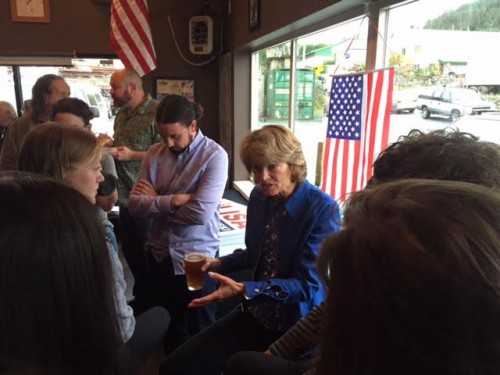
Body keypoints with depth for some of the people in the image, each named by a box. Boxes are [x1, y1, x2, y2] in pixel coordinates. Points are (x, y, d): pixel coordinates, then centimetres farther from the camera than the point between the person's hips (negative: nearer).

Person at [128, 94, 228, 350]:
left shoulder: (214, 156, -14)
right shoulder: (154, 153, 0)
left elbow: (200, 213, -24)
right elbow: (134, 205, -6)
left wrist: (155, 203, -11)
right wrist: (172, 200, -21)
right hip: (159, 254, 5)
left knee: (199, 331, 16)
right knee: (167, 327, 23)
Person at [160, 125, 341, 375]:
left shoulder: (322, 208, -19)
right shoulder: (259, 196, 0)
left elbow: (308, 285, -21)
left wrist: (244, 290, -28)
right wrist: (218, 264, 1)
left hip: (299, 325, -5)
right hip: (255, 315, 5)